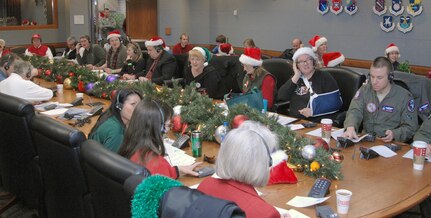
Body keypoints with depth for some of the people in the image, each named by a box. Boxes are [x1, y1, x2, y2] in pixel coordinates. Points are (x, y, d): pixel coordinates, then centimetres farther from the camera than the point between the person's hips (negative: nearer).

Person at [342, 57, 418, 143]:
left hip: (390, 144, -2)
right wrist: (350, 128, -31)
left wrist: (394, 134, -23)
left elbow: (410, 127, -2)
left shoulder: (404, 97, -3)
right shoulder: (364, 90, 6)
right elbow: (354, 111, -9)